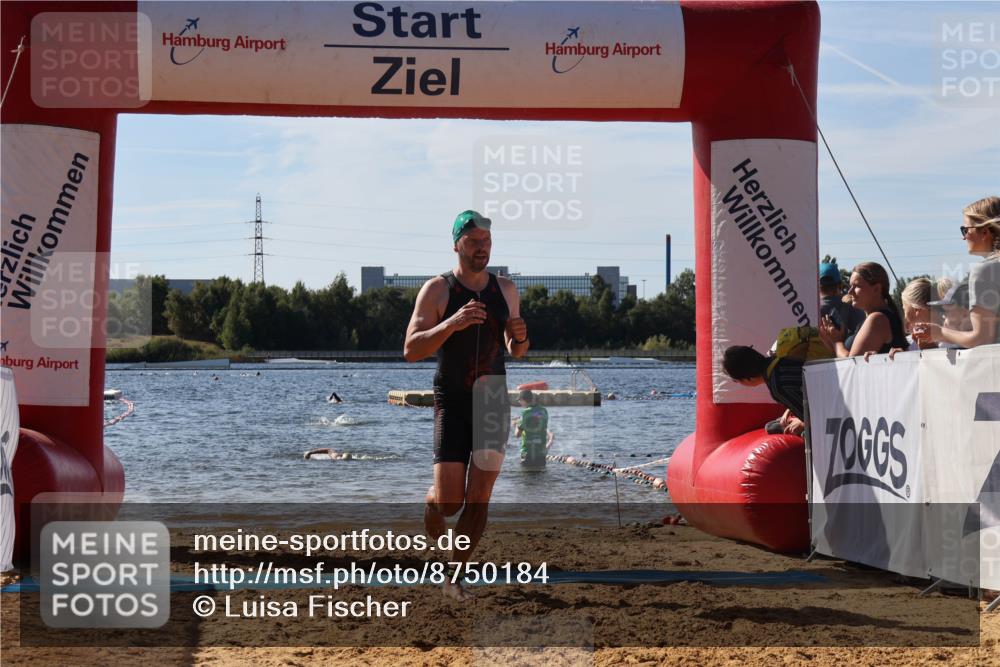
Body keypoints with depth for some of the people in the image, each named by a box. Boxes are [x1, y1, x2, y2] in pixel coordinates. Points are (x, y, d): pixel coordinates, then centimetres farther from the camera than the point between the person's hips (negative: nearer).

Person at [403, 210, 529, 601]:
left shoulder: (506, 289, 9)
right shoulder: (437, 290, -4)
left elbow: (516, 353, 18)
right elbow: (411, 351, -12)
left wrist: (520, 337, -6)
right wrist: (451, 324, -27)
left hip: (494, 402, 3)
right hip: (451, 403, -3)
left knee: (479, 500, -3)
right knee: (449, 501, -7)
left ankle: (454, 576, 11)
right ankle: (429, 509, 29)